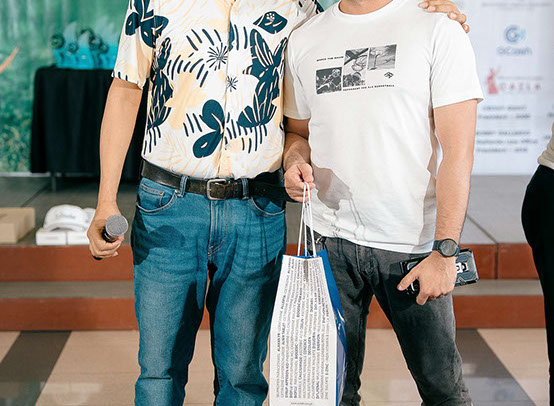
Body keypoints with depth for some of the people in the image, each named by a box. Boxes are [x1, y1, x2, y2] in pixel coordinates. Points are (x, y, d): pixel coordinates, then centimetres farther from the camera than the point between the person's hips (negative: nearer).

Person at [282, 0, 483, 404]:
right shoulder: (303, 41, 11)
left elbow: (457, 149, -8)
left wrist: (444, 251, -15)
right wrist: (295, 161, -4)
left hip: (415, 242, -2)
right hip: (331, 238, 3)